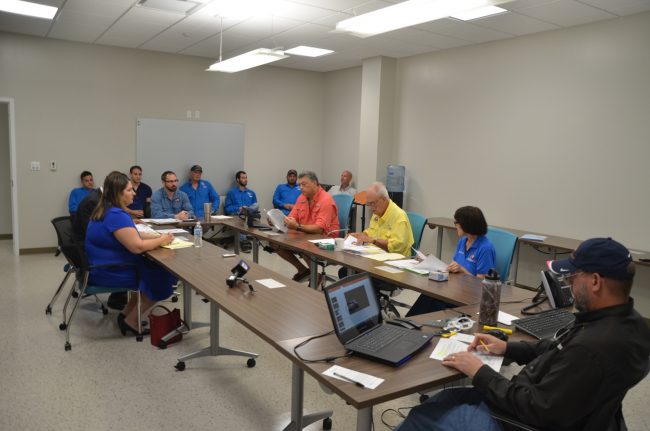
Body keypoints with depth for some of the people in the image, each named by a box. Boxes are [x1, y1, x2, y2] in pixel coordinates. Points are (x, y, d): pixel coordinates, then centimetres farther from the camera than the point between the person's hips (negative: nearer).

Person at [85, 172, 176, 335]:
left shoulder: (107, 210, 8)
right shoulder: (116, 215, -25)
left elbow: (131, 236, 15)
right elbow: (137, 246, -29)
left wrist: (157, 237, 3)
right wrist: (161, 241, -12)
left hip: (104, 265, 10)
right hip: (109, 272, -10)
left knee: (154, 269, 11)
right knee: (160, 278, -5)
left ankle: (126, 314, 15)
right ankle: (131, 321, 7)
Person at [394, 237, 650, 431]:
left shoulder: (594, 347, -34)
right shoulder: (623, 319, -3)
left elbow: (537, 409, -28)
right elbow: (556, 350, 12)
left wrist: (479, 373, -17)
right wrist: (508, 348, 5)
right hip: (536, 402, 9)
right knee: (441, 399, 17)